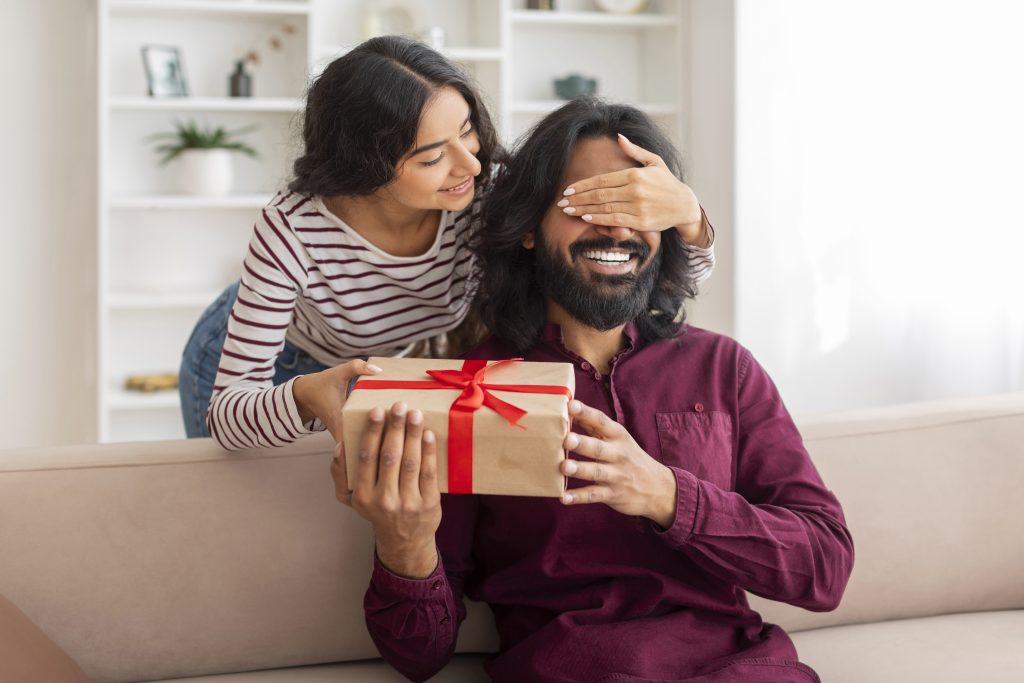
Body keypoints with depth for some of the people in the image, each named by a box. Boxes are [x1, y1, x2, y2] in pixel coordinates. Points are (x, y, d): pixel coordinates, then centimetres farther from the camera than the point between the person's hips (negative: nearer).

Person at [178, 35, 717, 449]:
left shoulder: (489, 192, -33)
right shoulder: (294, 230, -41)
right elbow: (226, 414, -39)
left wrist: (685, 213, -52)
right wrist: (307, 398, -62)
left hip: (394, 363, 3)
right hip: (278, 373, -3)